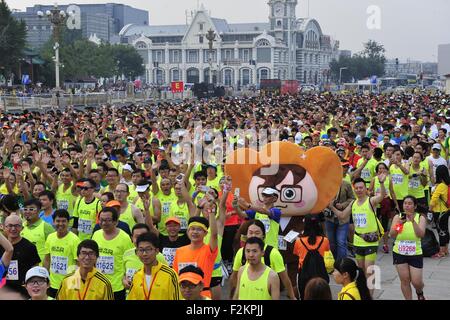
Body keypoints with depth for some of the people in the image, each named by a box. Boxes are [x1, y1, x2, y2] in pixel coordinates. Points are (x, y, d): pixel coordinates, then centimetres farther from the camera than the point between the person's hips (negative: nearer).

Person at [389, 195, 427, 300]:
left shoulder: (420, 218, -5)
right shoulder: (398, 217, -1)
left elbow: (421, 234, -20)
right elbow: (392, 235, -10)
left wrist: (413, 221, -30)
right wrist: (399, 223, -26)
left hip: (415, 254, -1)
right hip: (399, 253, 1)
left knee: (416, 282, 2)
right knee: (404, 280, 2)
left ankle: (420, 293, 36)